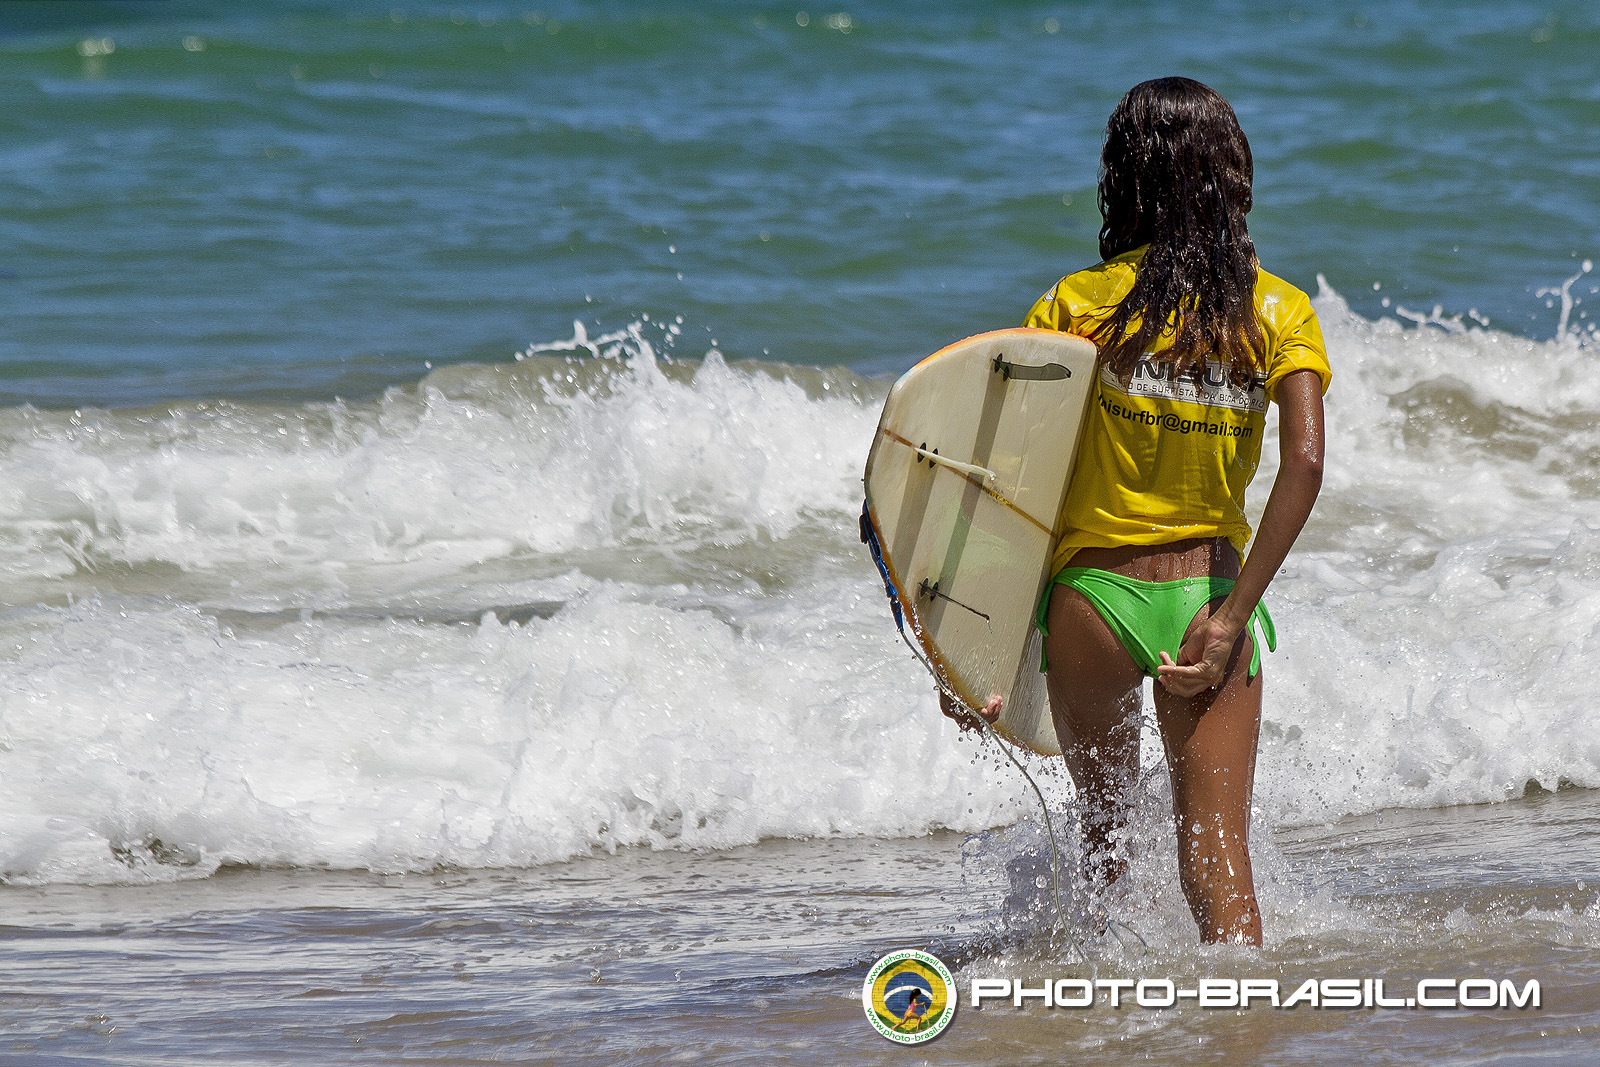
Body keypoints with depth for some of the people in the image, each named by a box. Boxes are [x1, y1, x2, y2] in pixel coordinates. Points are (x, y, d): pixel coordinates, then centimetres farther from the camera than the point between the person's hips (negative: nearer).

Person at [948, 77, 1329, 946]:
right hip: (1210, 595, 0)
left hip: (1093, 598, 0)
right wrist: (1232, 615, -15)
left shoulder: (1076, 306, -3)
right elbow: (1305, 459, -15)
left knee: (1101, 823, 23)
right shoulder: (1278, 310, 0)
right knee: (1217, 856, 0)